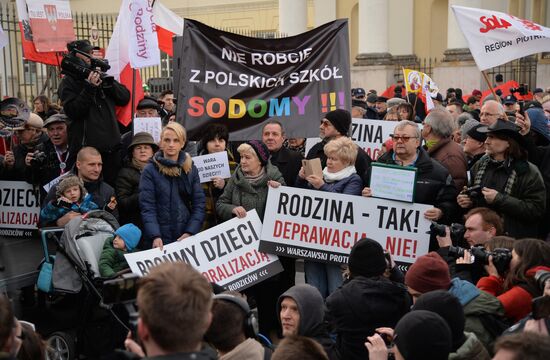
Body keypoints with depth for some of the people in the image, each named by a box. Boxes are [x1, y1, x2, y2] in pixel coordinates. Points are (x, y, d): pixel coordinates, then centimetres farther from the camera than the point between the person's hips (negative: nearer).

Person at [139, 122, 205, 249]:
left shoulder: (191, 169, 7)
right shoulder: (150, 171, -1)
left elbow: (199, 204, 3)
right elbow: (147, 207, -7)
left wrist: (190, 233, -11)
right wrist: (155, 237, -20)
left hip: (187, 238, 2)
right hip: (160, 240, -2)